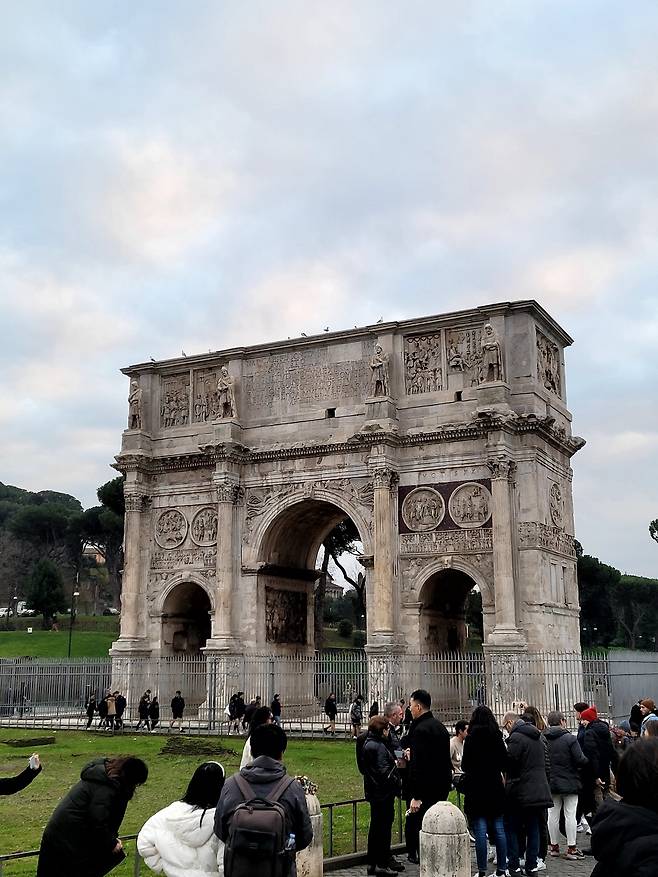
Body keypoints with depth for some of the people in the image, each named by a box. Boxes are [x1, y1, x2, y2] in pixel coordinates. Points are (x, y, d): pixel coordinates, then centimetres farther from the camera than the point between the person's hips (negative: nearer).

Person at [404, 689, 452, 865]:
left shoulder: (420, 729, -18)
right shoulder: (440, 726, 12)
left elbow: (419, 764, -23)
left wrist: (416, 796, -23)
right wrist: (412, 754, 20)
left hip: (426, 788, -10)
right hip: (442, 785, 10)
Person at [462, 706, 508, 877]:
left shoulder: (471, 737, -10)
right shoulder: (497, 737, 4)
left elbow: (465, 765, -11)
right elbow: (505, 763, 8)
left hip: (476, 789, -5)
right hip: (495, 788, 5)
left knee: (480, 831, -2)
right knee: (499, 829, 10)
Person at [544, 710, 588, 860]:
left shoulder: (543, 739, -2)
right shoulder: (570, 739, -14)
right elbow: (581, 760, -16)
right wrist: (587, 761, 5)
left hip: (550, 783, 4)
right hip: (569, 783, -4)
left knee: (553, 814, 11)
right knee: (570, 814, 2)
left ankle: (554, 846, 19)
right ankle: (571, 848, 4)